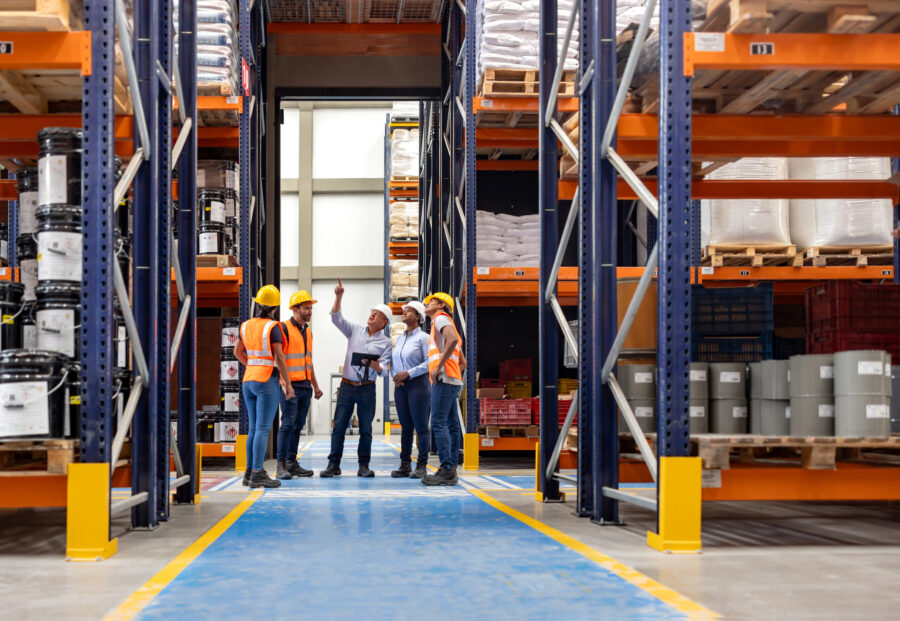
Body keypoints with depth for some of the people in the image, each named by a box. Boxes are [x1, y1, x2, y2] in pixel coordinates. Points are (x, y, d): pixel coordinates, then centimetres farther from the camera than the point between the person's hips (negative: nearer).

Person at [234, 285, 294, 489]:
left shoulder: (246, 325, 8)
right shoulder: (272, 327, -11)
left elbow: (237, 351, 20)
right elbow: (279, 358, -14)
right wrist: (288, 384, -8)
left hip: (249, 380, 7)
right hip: (267, 382, -7)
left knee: (254, 428, 12)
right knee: (263, 429, -8)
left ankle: (250, 472, 13)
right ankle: (257, 474, -12)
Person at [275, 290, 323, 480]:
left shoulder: (308, 332, 18)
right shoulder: (284, 328, -6)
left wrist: (315, 385, 24)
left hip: (305, 386, 8)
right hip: (290, 385, -8)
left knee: (298, 425, 8)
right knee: (288, 424, -11)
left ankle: (292, 462, 12)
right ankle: (281, 465, -10)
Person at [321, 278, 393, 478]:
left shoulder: (385, 342, 3)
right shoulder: (355, 330, 9)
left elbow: (384, 371, -2)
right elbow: (336, 318, 2)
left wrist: (375, 366, -25)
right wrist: (338, 297, -10)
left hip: (367, 388, -1)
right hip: (347, 386, 1)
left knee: (366, 428, 1)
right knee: (339, 426, -2)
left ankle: (364, 466, 8)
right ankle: (334, 465, 0)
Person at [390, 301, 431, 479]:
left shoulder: (423, 337, -4)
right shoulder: (400, 339, 17)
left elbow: (430, 362, -13)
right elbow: (393, 362, 21)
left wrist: (408, 373, -16)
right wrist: (395, 375, 0)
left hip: (418, 384, -6)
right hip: (400, 386, 7)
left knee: (421, 426, -5)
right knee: (406, 427, 8)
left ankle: (421, 466, -2)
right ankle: (405, 465, 10)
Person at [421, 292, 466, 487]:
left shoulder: (441, 318, -1)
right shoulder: (447, 325, 28)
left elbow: (452, 339, -23)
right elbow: (462, 363, 28)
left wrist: (439, 366, -21)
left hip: (444, 380, -10)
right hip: (454, 381, 10)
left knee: (439, 423, -14)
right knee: (451, 425, 7)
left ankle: (447, 470, -19)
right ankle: (451, 471, 8)